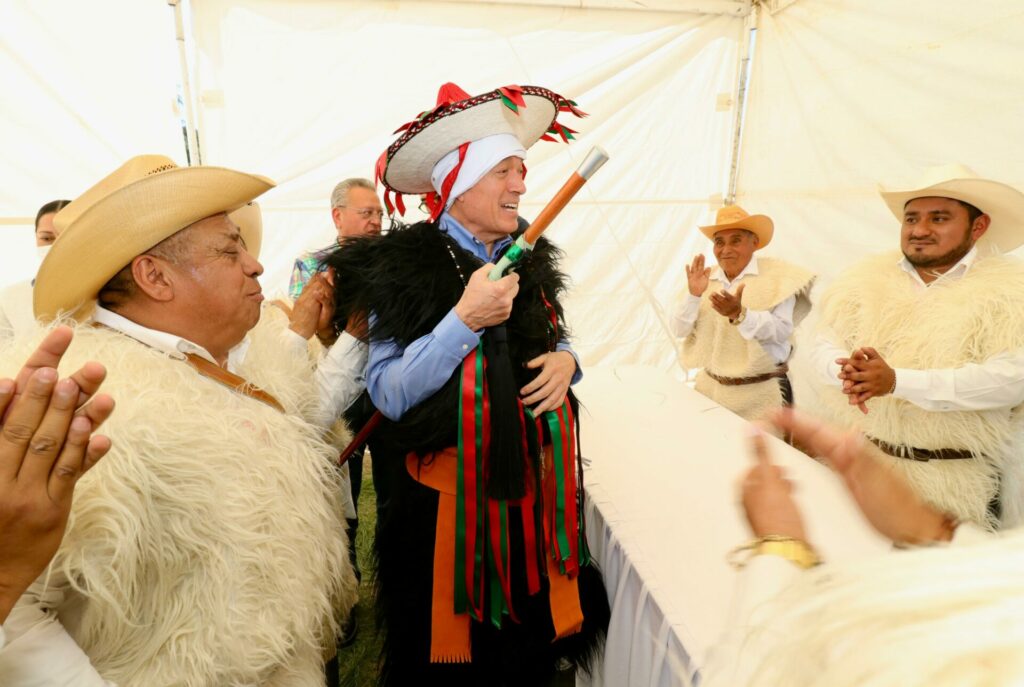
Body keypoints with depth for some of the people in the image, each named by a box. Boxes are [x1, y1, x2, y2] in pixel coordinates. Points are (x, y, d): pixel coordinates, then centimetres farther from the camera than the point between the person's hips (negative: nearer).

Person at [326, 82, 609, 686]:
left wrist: (565, 360, -7)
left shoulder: (530, 257, 4)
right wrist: (465, 318, -27)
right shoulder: (403, 267, -13)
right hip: (452, 492, -4)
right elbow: (389, 397, -17)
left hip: (536, 483, 5)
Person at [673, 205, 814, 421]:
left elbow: (783, 331, -18)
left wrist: (740, 314, -32)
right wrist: (693, 295, -17)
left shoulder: (776, 274, -7)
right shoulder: (706, 279, 4)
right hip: (710, 387, 4)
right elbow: (679, 330, -2)